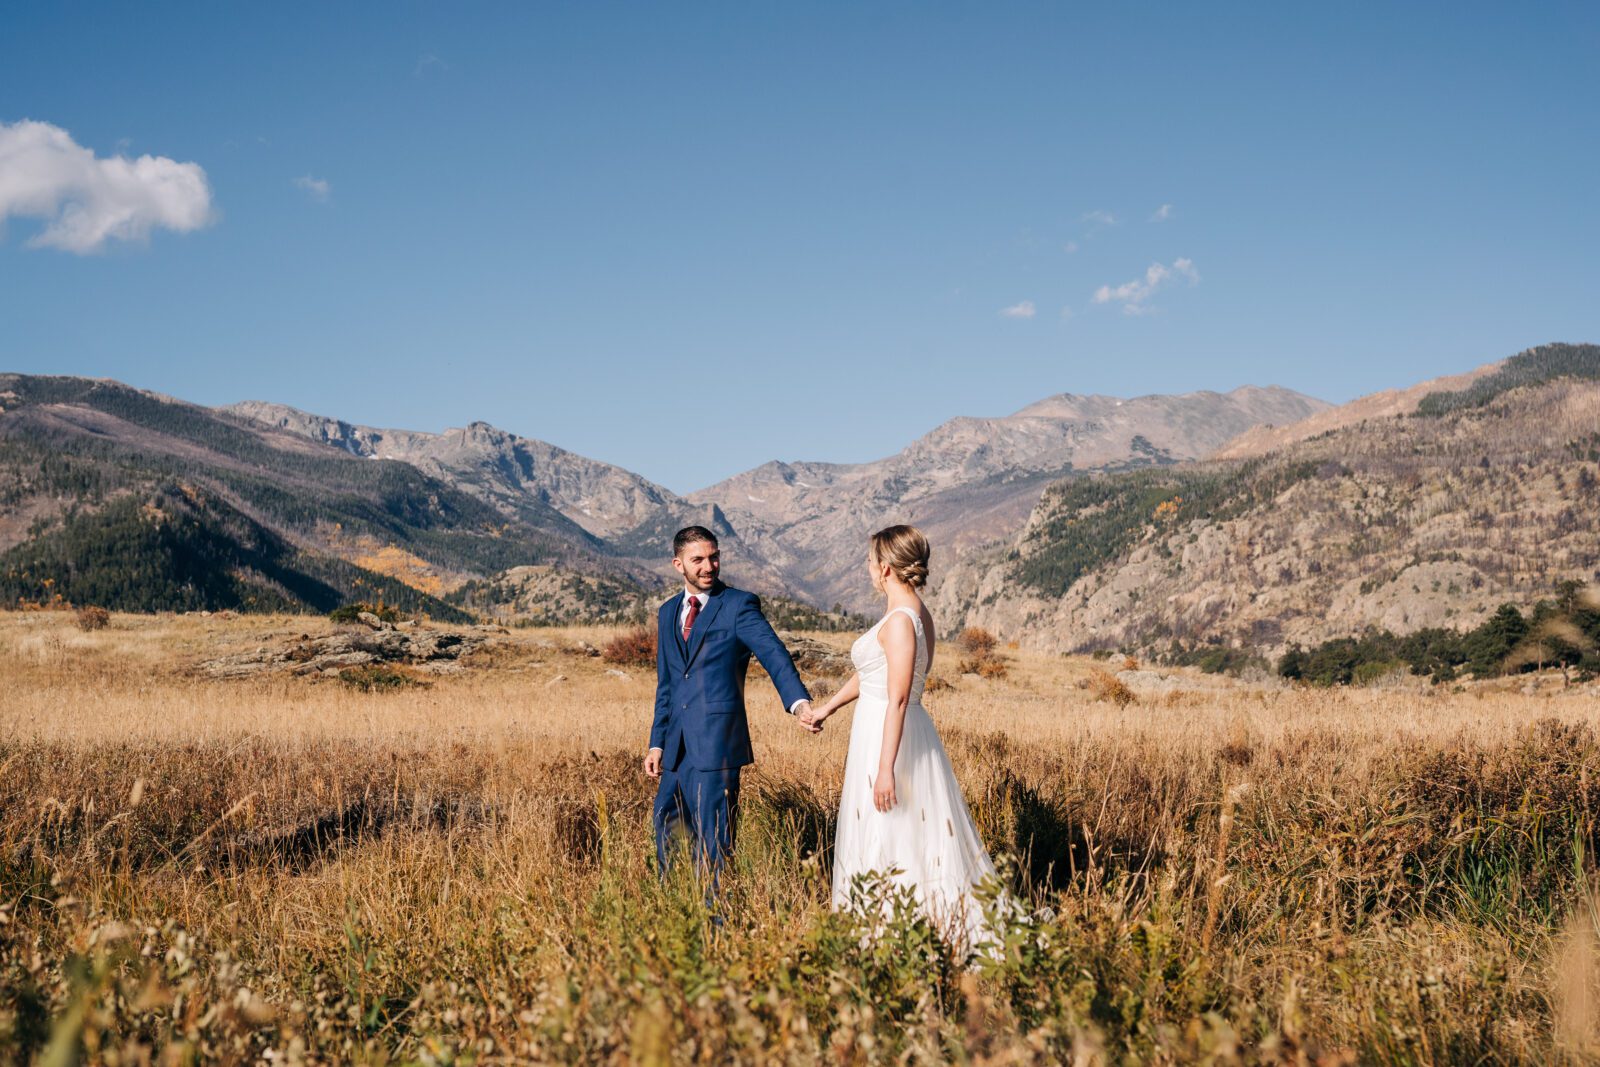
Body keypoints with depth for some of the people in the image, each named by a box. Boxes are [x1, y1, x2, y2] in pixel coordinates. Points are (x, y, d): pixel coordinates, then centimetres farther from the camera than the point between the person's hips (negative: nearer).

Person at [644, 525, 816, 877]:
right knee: (666, 824, 14)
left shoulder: (739, 605, -4)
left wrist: (799, 702, -35)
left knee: (712, 840, -2)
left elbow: (774, 654, -19)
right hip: (678, 748, 6)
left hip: (717, 743, -6)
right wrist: (657, 743, 15)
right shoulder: (668, 613, 15)